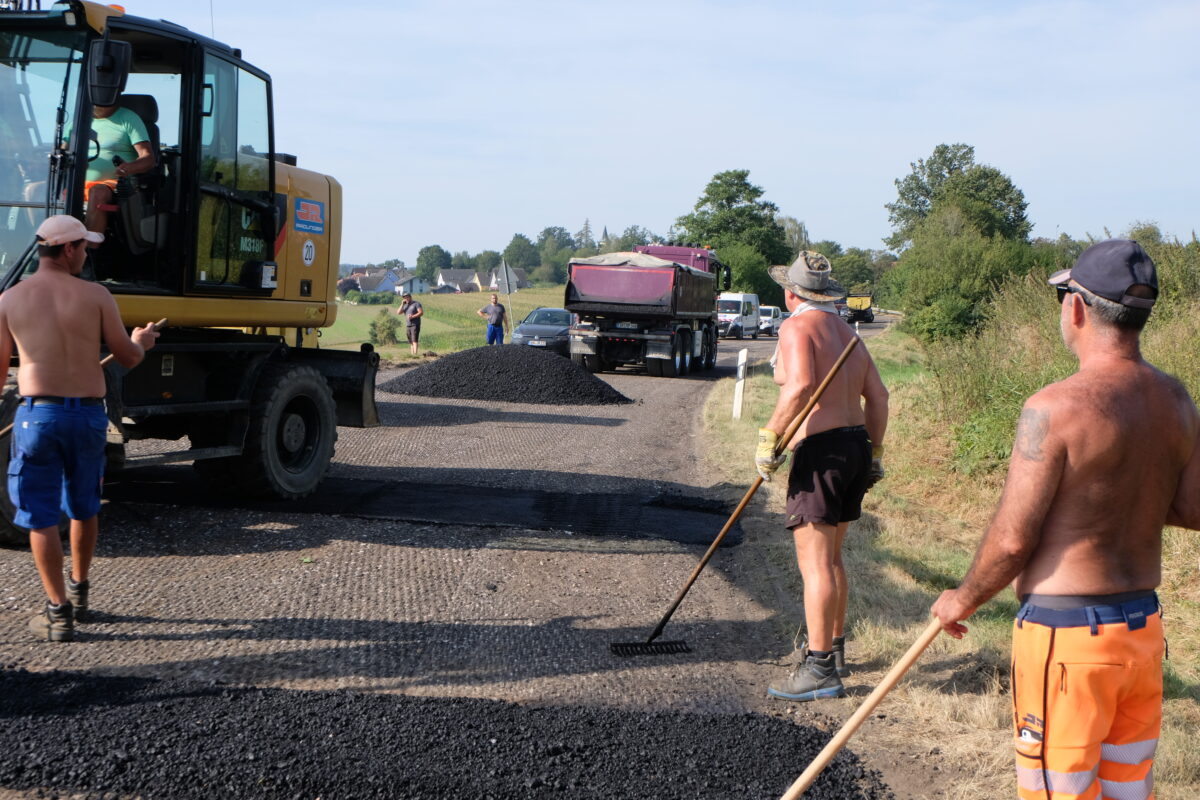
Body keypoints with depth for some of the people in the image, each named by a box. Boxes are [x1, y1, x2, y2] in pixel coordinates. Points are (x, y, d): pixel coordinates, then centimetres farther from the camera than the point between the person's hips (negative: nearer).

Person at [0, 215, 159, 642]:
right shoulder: (95, 296, -4)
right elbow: (127, 358, 1)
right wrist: (141, 342, 24)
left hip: (37, 414, -1)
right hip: (88, 415, 1)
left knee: (41, 517, 3)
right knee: (84, 508, 21)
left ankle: (58, 612, 0)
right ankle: (79, 590, 37)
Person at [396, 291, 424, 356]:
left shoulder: (416, 304, -1)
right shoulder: (405, 305, 17)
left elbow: (421, 313, -11)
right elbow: (398, 312, 7)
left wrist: (413, 316, -22)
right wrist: (402, 304, -3)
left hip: (415, 325, -6)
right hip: (408, 325, 6)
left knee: (414, 340, -15)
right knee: (410, 342, 3)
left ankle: (415, 354, -22)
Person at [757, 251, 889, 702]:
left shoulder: (797, 327, -8)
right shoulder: (846, 331, 17)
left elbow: (800, 385, -25)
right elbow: (877, 395, 15)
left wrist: (770, 437, -20)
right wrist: (874, 453, 20)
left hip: (820, 450, -9)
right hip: (855, 445, 9)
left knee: (815, 562, -8)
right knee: (830, 557, 20)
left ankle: (819, 669, -10)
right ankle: (834, 651, 29)